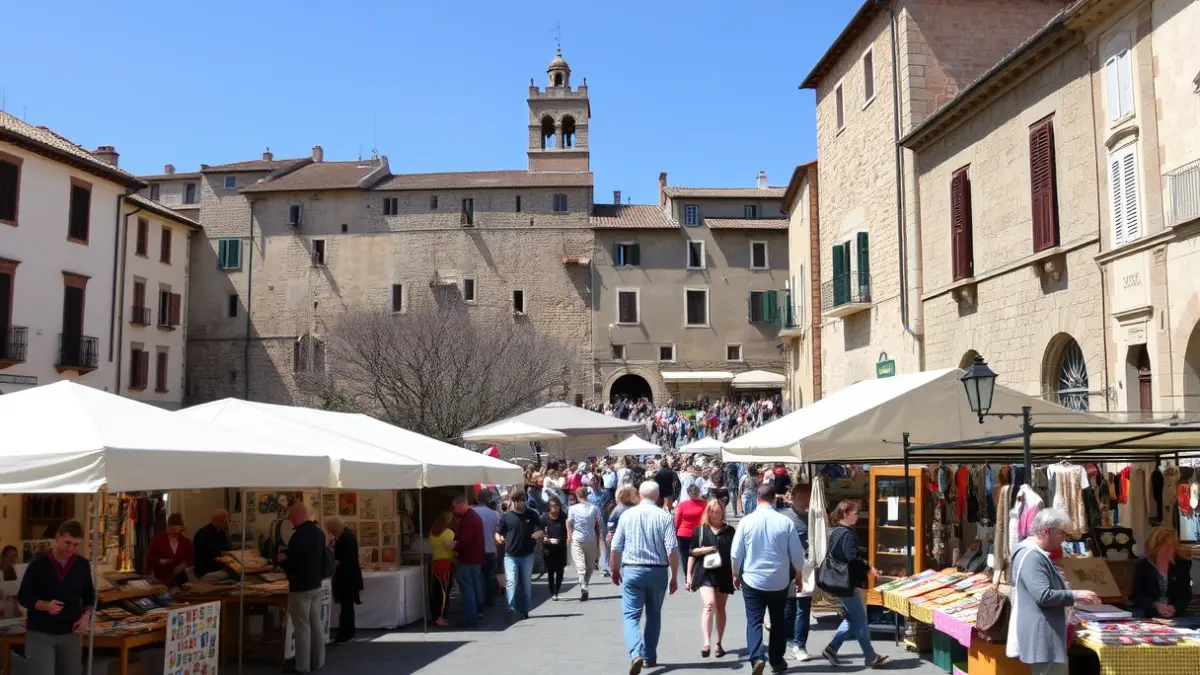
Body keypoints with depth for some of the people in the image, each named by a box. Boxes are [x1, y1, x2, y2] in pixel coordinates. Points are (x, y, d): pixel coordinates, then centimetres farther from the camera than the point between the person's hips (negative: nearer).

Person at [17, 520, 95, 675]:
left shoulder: (83, 565, 1)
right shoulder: (38, 564, -9)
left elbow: (89, 595, 12)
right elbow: (23, 596, -4)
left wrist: (86, 615, -6)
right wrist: (45, 605, -22)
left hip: (71, 634, 4)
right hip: (40, 634, -3)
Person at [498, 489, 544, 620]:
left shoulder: (532, 515, 3)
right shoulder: (506, 516, -1)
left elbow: (541, 532, 3)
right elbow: (498, 533, 5)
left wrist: (539, 534, -19)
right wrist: (499, 538, -17)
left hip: (527, 555, 2)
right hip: (510, 555, -2)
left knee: (526, 583, 8)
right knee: (511, 581, -14)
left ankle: (525, 610, 15)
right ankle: (511, 608, -18)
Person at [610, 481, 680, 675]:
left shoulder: (627, 515, -1)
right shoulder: (665, 517, -5)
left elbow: (616, 547, 3)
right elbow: (672, 550, -10)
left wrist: (615, 570, 18)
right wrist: (674, 576, 0)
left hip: (632, 570, -1)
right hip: (658, 571, 1)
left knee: (631, 615, 0)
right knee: (654, 615, 18)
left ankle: (636, 654, -21)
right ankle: (650, 657, 26)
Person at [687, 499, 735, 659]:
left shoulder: (729, 530, 6)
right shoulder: (700, 530, 4)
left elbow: (734, 554, 9)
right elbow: (692, 553, 8)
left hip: (724, 573, 2)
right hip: (705, 573, -2)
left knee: (720, 608, 10)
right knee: (709, 604, -19)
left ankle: (719, 643, 22)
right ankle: (706, 643, -25)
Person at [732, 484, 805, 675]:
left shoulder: (746, 521, -9)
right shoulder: (786, 522, -9)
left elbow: (735, 553, -3)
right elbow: (797, 554, -3)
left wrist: (736, 574, 14)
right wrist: (798, 575, 15)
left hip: (753, 580, -1)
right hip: (779, 581, 1)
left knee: (754, 621, 2)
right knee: (778, 622, 17)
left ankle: (756, 658, -18)